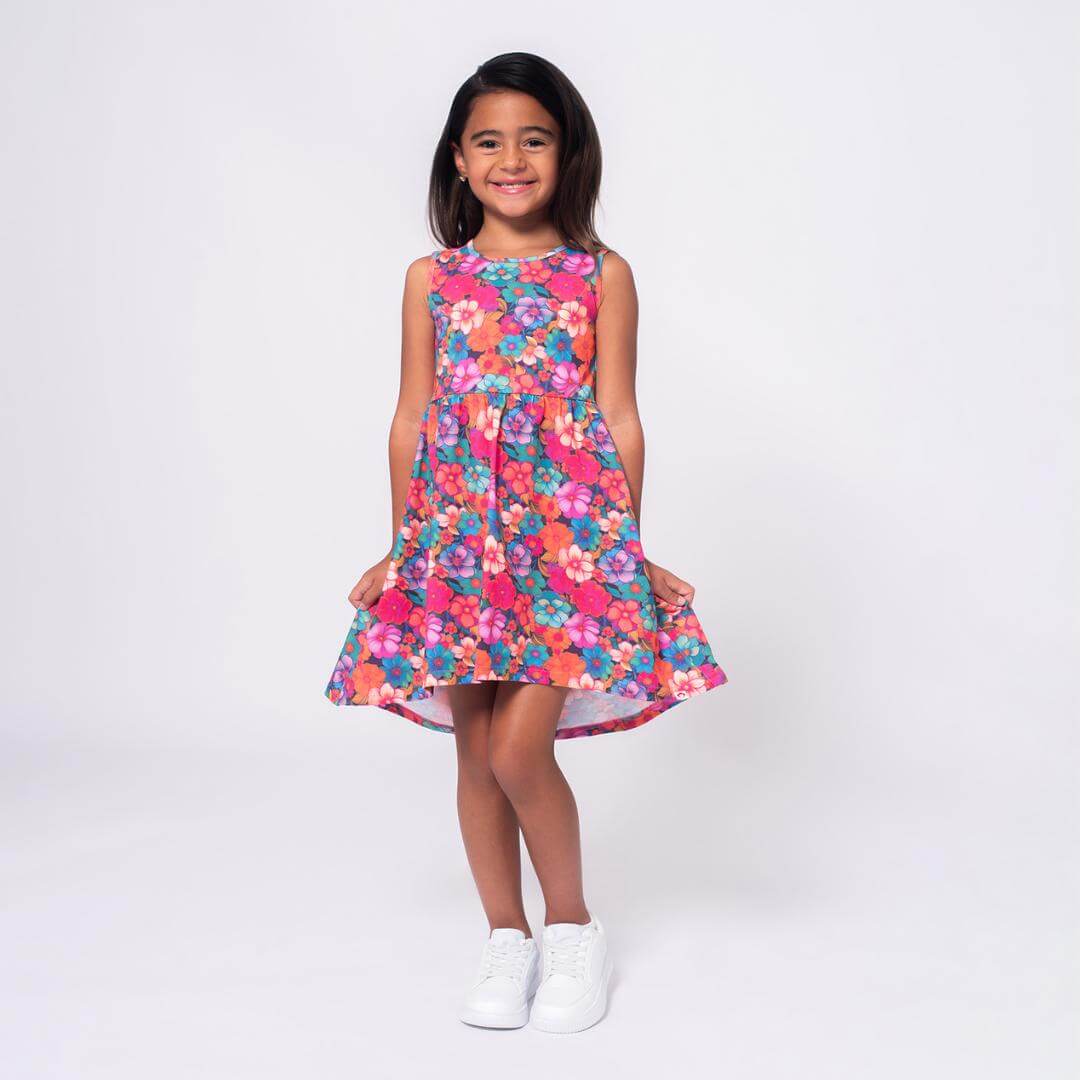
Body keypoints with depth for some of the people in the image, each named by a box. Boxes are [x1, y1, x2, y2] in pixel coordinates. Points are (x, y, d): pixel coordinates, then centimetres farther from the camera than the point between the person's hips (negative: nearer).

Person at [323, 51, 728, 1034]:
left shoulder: (601, 275, 5)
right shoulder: (432, 278, 10)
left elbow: (619, 420, 4)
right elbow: (412, 419, 11)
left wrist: (628, 547, 2)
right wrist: (401, 546, 10)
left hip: (568, 533, -3)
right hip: (458, 538, 3)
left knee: (520, 749, -9)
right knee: (476, 752, 6)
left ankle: (573, 926, 16)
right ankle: (506, 937, 24)